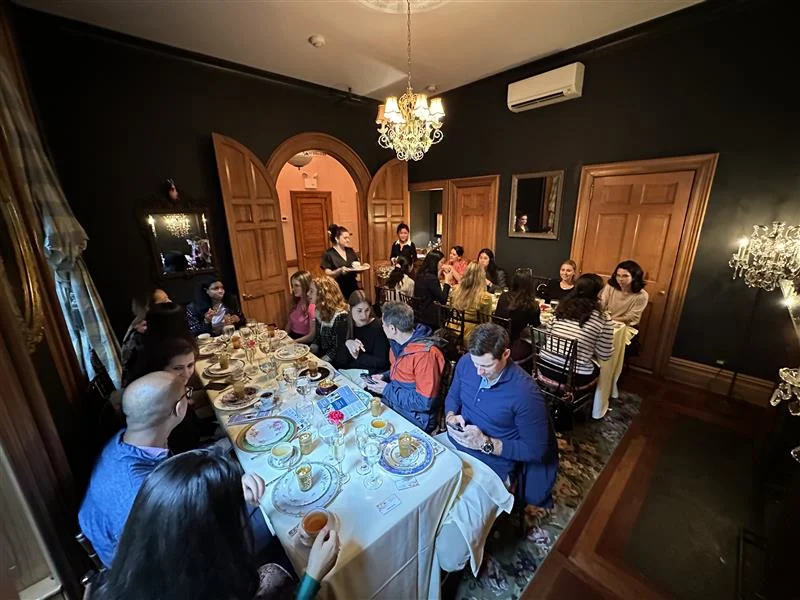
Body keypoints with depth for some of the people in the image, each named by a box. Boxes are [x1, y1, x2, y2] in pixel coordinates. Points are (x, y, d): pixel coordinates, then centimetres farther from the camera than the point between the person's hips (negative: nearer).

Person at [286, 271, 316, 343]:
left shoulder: (312, 306, -14)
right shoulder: (296, 302, 9)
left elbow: (312, 335, -15)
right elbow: (289, 324, 16)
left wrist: (293, 342, -15)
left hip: (304, 343, -7)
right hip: (292, 337, 7)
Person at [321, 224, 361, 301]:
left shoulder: (350, 251, 10)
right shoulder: (328, 254, -7)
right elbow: (327, 274, -12)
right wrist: (340, 270, -28)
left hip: (353, 287, 5)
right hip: (338, 290, -5)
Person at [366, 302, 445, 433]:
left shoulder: (425, 354, -27)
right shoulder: (397, 343, -1)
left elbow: (425, 402, -24)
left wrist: (387, 390, -19)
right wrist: (383, 377, -2)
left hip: (415, 419, -7)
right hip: (392, 404, 8)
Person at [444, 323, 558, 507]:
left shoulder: (525, 392, -24)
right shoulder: (466, 362, -10)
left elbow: (536, 450, -15)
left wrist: (486, 443, -23)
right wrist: (450, 417, -13)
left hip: (493, 463, -5)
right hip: (455, 444, 5)